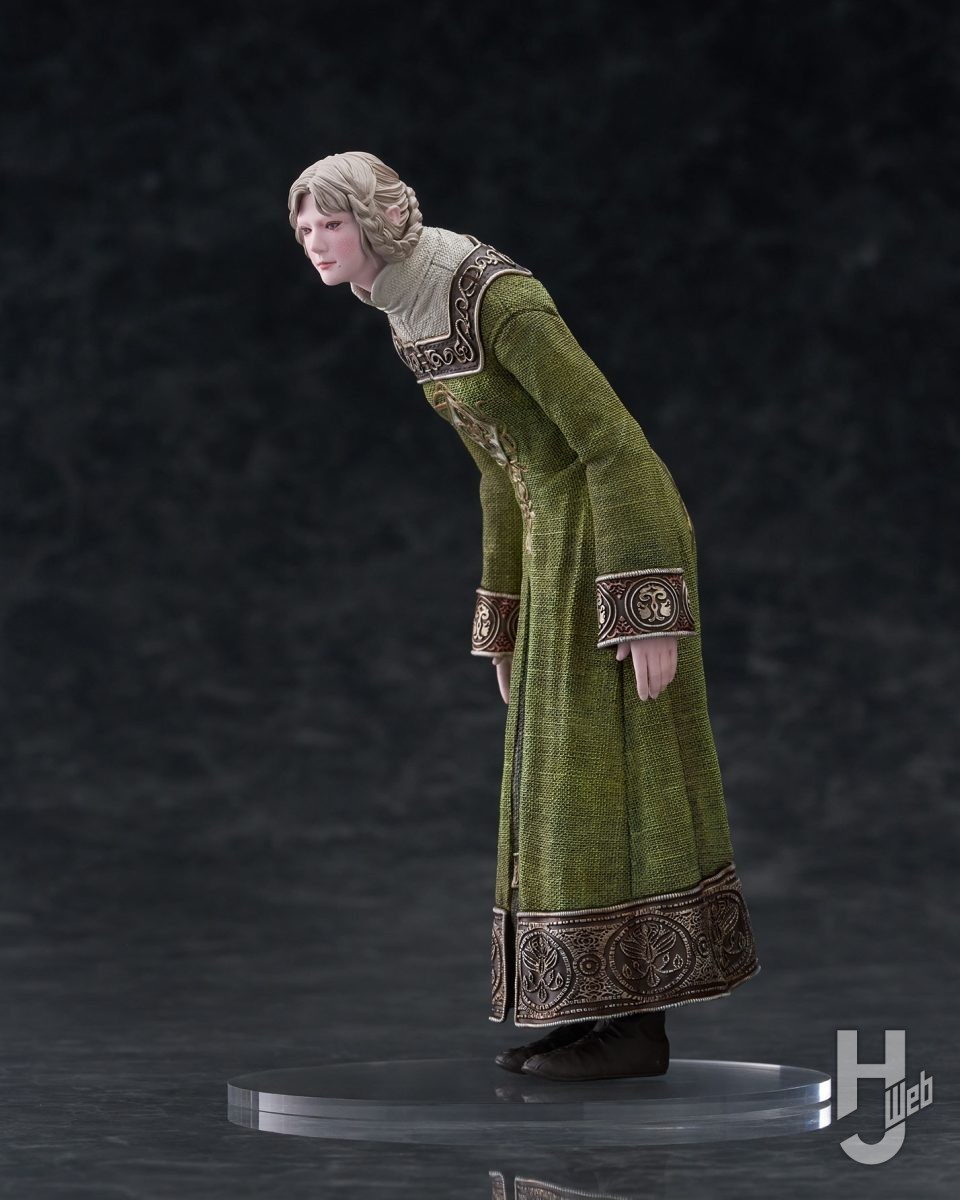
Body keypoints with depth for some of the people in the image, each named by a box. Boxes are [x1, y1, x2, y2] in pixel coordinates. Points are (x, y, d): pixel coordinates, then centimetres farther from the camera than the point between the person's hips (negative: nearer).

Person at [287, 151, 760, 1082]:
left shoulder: (502, 301, -22)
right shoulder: (414, 314, 8)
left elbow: (613, 442, -22)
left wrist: (644, 615, -24)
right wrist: (508, 623, 20)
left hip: (615, 536, -9)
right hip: (565, 537, 9)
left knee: (610, 776, -5)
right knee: (577, 777, 10)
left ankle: (636, 1026, 2)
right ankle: (614, 1011, 16)